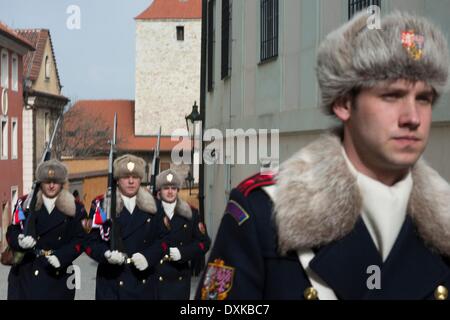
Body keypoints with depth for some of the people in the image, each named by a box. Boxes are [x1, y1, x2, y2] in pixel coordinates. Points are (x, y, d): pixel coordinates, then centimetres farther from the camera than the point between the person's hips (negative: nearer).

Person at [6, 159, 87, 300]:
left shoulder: (73, 208, 6)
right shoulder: (25, 204, 6)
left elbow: (79, 240, 3)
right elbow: (12, 233, 2)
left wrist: (62, 256, -13)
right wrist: (19, 241, -21)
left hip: (58, 276, 1)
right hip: (26, 275, -1)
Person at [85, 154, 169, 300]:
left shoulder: (150, 206, 10)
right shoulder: (102, 205, 1)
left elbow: (162, 239, 9)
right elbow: (91, 241, -1)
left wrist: (148, 256, -10)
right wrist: (106, 254, -21)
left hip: (144, 281, 3)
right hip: (112, 282, -3)